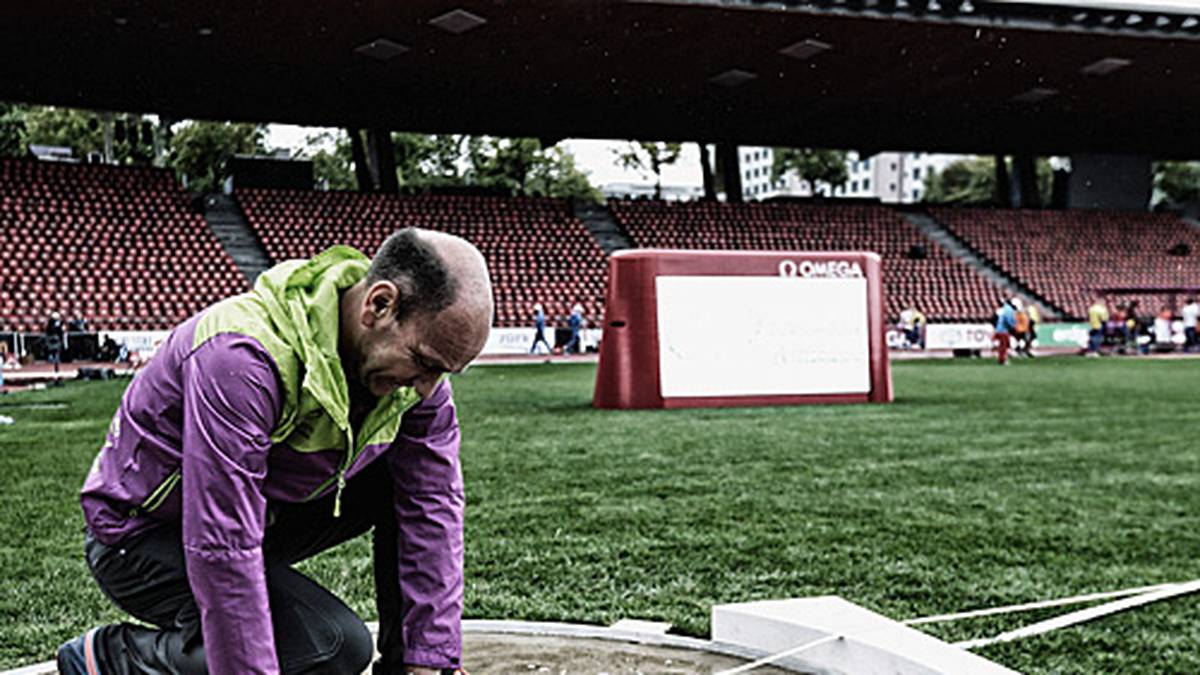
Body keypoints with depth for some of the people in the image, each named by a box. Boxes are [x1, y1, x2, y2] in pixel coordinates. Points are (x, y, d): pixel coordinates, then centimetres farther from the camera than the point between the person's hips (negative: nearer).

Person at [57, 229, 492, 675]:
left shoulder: (415, 361, -14)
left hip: (261, 512, 7)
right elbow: (222, 551, -35)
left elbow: (435, 509, -11)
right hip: (143, 536, -7)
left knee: (411, 478, -8)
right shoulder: (242, 357, -36)